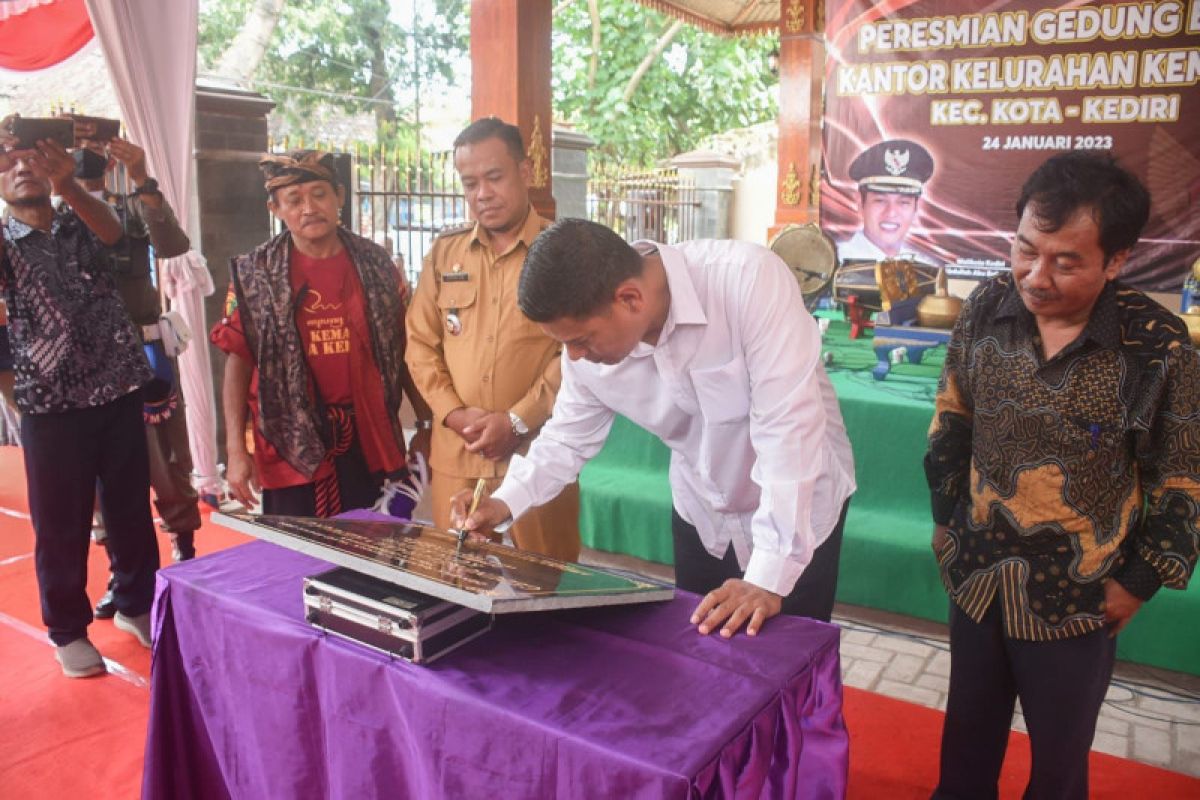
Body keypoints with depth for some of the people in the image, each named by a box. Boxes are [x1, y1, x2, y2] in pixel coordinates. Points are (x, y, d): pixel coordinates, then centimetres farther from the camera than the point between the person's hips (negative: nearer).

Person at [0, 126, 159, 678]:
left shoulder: (85, 223, 8)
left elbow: (112, 230, -16)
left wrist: (67, 185, -38)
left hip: (119, 393, 2)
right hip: (50, 405, -1)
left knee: (132, 510, 12)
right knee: (61, 524, 7)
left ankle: (136, 606, 31)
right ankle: (68, 630, 24)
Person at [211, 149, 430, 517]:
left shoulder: (375, 264, 3)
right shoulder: (253, 275, -2)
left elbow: (402, 350, 8)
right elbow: (238, 363, -1)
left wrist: (426, 422, 7)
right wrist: (236, 450, -7)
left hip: (371, 441, 2)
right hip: (293, 448, -1)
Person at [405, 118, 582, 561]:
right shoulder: (444, 252, 10)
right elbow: (420, 342, 9)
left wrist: (518, 421, -13)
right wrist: (454, 414, -5)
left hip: (538, 454, -3)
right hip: (456, 456, 4)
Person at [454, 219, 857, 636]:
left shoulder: (749, 279, -32)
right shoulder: (591, 333, -16)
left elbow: (788, 427, -35)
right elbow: (569, 435, -1)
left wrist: (769, 578, -36)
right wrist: (506, 500, -16)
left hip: (799, 512, -4)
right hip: (701, 515, 4)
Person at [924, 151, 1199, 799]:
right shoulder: (985, 311, -9)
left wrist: (1137, 582, -5)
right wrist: (946, 517, 7)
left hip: (1076, 601, -3)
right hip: (976, 577, 3)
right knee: (968, 730, 23)